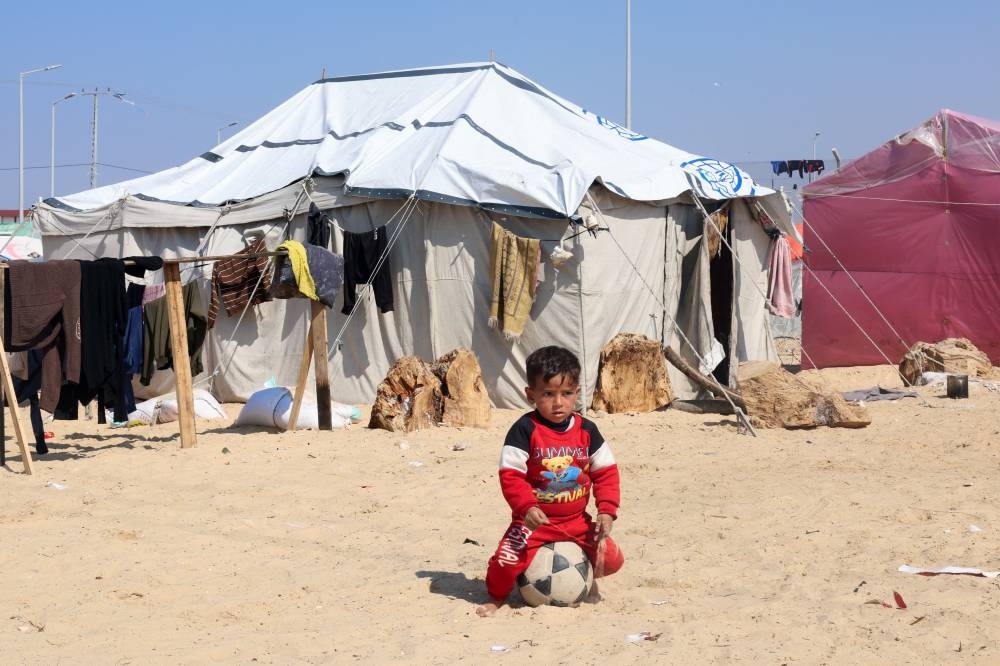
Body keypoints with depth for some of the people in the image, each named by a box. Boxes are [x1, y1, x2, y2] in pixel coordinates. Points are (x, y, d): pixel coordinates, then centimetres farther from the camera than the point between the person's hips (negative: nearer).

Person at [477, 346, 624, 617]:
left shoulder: (587, 431, 1)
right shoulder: (524, 430, -13)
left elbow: (605, 472, 7)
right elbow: (510, 475, -15)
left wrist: (607, 511, -5)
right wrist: (527, 508, -29)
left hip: (577, 521, 4)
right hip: (535, 521, -4)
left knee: (611, 560, -5)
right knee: (507, 560, -24)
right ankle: (498, 595, 12)